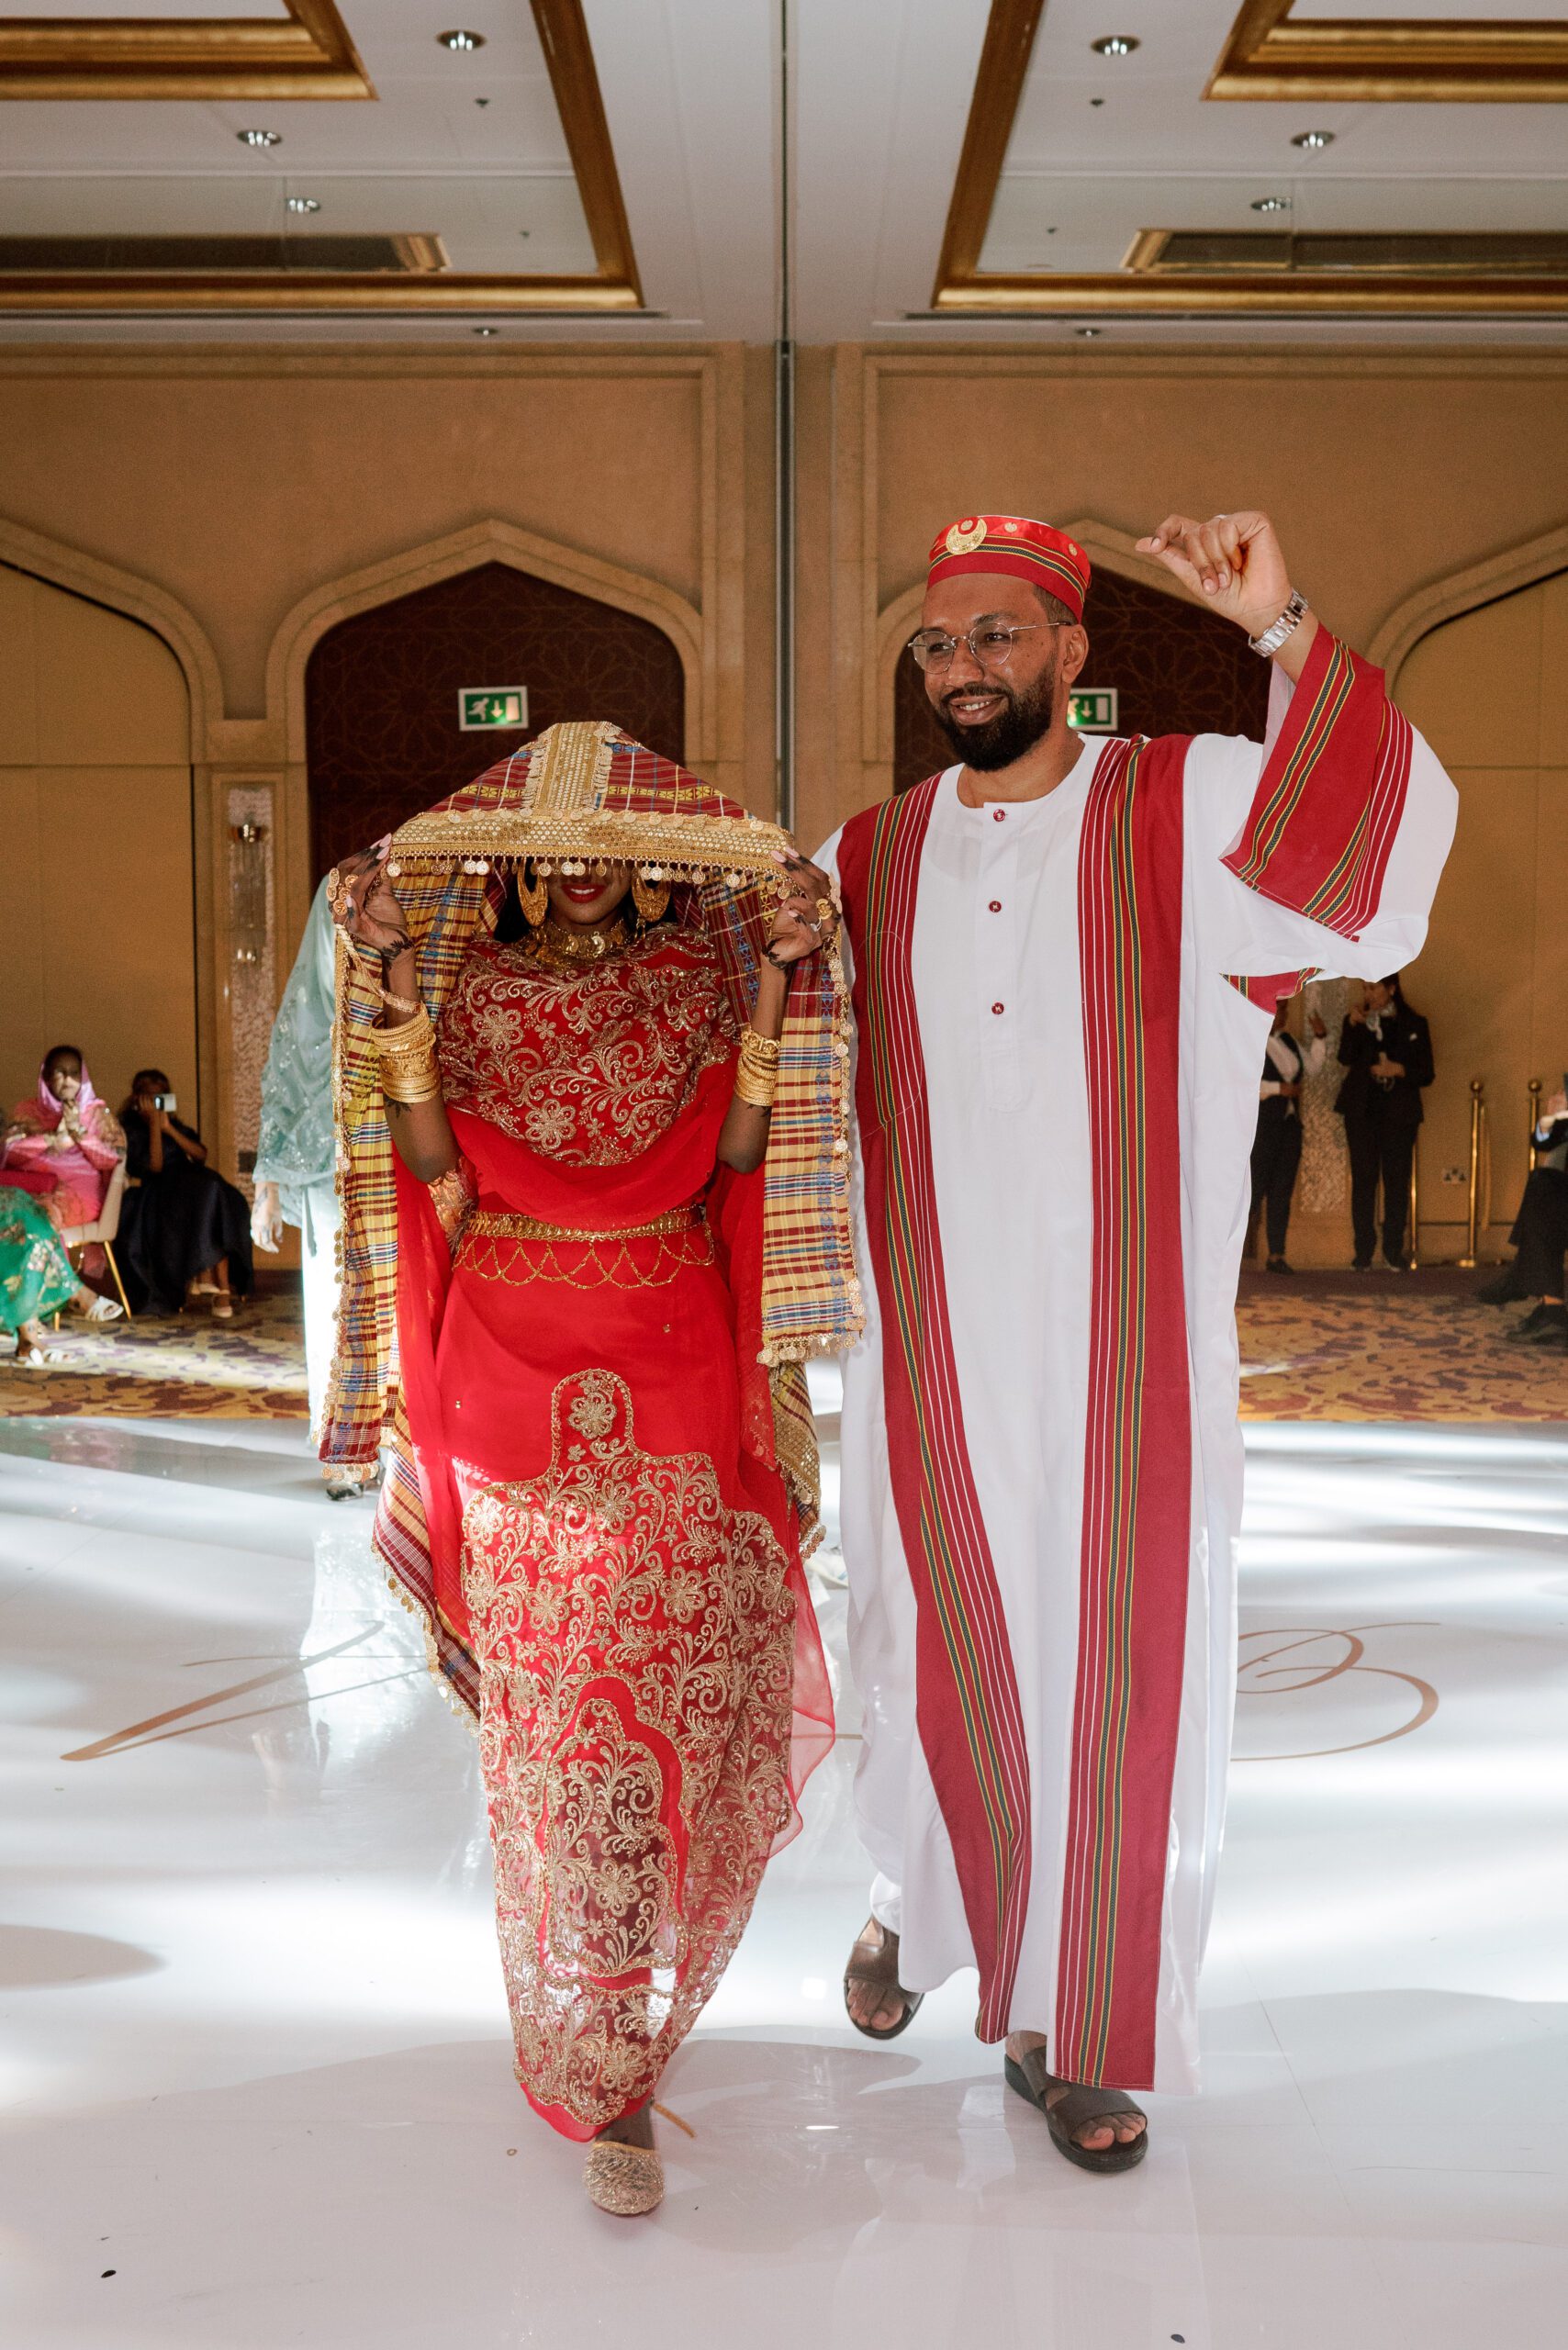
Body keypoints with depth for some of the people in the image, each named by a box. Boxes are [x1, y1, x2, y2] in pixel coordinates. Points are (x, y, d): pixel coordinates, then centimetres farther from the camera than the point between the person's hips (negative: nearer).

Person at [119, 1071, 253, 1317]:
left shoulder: (177, 1125, 22)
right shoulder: (130, 1130, 5)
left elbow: (201, 1155, 3)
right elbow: (154, 1166, -12)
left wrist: (169, 1129, -3)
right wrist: (154, 1123, -9)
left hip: (190, 1190, 5)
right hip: (155, 1198, -5)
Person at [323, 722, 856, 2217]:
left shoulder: (697, 983, 7)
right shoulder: (464, 994, 6)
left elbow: (728, 1163, -6)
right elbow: (445, 1191, -6)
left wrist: (776, 993, -11)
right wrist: (389, 996, -11)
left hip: (676, 1377, 1)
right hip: (518, 1378, 0)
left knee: (694, 1672, 1)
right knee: (557, 1705, 3)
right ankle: (602, 2066, 20)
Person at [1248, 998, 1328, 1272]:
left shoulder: (1286, 1040, 14)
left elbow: (1312, 1066, 22)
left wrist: (1319, 1037, 9)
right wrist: (1279, 1088, -18)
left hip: (1289, 1123, 7)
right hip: (1260, 1123, -7)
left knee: (1282, 1190, 4)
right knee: (1256, 1187, -9)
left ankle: (1276, 1254, 6)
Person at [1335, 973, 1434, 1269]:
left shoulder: (1414, 1024, 6)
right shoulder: (1357, 1021, 8)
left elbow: (1426, 1074, 4)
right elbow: (1346, 1058, -9)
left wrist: (1399, 1070, -12)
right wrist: (1353, 1023, -17)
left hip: (1400, 1112, -1)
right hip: (1362, 1110, 1)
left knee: (1397, 1180, -2)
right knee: (1363, 1179, -2)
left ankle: (1394, 1250, 4)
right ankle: (1363, 1252, 1)